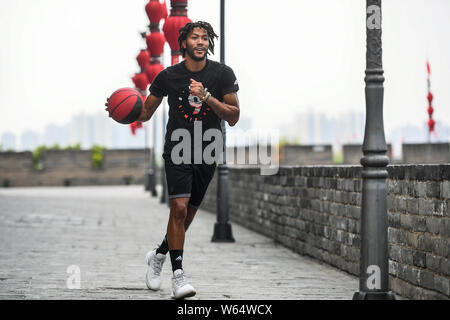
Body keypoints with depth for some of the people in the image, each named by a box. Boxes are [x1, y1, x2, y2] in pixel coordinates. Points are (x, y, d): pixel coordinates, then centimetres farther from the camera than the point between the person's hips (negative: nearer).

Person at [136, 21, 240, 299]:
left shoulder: (222, 74, -1)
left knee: (189, 214, 11)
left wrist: (206, 97, -18)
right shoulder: (168, 76, -1)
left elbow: (234, 117, -5)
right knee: (179, 208, -19)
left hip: (207, 154, 2)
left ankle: (159, 255, 37)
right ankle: (178, 276, -17)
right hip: (177, 151, -2)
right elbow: (146, 113, 8)